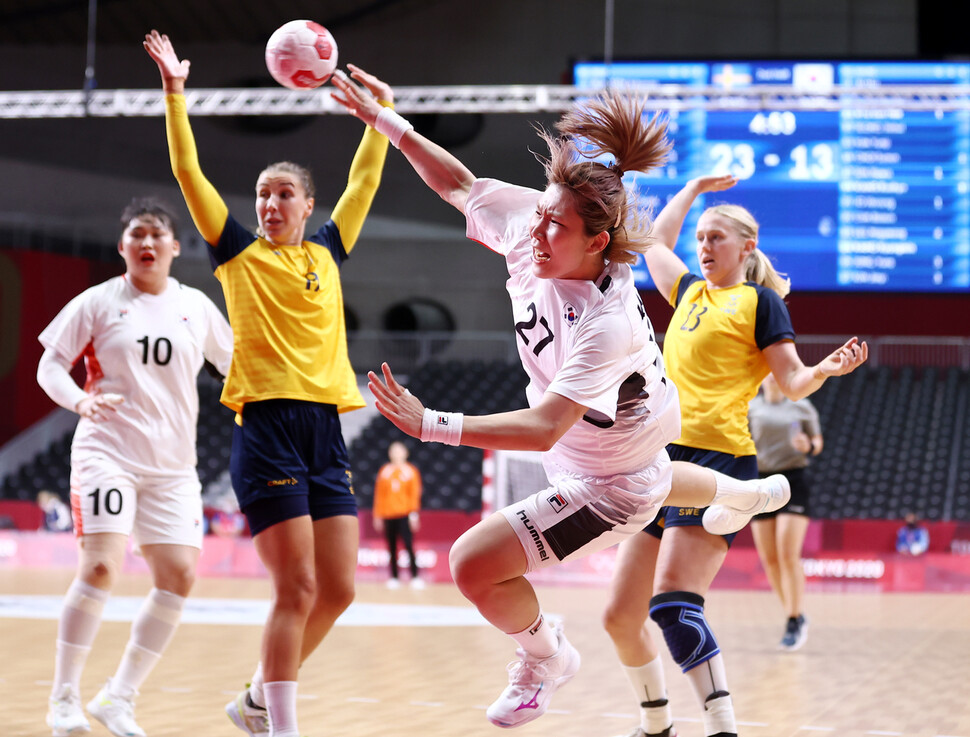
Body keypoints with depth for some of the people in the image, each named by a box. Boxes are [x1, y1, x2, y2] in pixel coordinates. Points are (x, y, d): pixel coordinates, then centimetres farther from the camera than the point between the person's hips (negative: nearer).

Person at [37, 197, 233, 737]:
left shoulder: (196, 307, 9)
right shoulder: (99, 302, 1)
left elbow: (235, 364, 20)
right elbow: (50, 367, 0)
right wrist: (81, 401, -19)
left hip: (173, 464, 4)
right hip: (107, 452, -4)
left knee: (179, 575, -6)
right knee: (101, 568, -17)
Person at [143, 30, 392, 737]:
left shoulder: (328, 252, 16)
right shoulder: (240, 254, 6)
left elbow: (364, 179, 24)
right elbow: (189, 173, 0)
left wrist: (381, 109, 24)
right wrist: (175, 93, -4)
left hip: (325, 427, 5)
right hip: (268, 424, -5)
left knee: (338, 588, 4)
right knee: (298, 588, -11)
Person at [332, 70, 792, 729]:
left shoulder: (607, 323, -42)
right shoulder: (528, 222, -23)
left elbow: (543, 428, -47)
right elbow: (460, 185, -5)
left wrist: (430, 425, -54)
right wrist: (386, 121, -10)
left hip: (611, 487, -9)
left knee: (475, 562, -16)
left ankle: (546, 659, 16)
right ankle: (745, 495, 77)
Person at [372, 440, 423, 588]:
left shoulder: (411, 471, 5)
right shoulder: (384, 471, 10)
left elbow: (415, 493, 1)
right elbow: (379, 495, 11)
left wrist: (414, 514, -7)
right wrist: (378, 516, 7)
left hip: (404, 515, -3)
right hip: (388, 516, 3)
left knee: (408, 545, -11)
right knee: (392, 547, 4)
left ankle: (415, 577, -9)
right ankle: (394, 578, 9)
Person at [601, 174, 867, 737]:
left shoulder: (759, 299, 4)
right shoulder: (690, 293, 23)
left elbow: (793, 382, -1)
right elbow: (655, 243, 42)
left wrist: (826, 370, -21)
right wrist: (694, 188, 48)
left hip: (718, 458, -8)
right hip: (666, 459, 8)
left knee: (672, 603, -24)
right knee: (621, 618, 6)